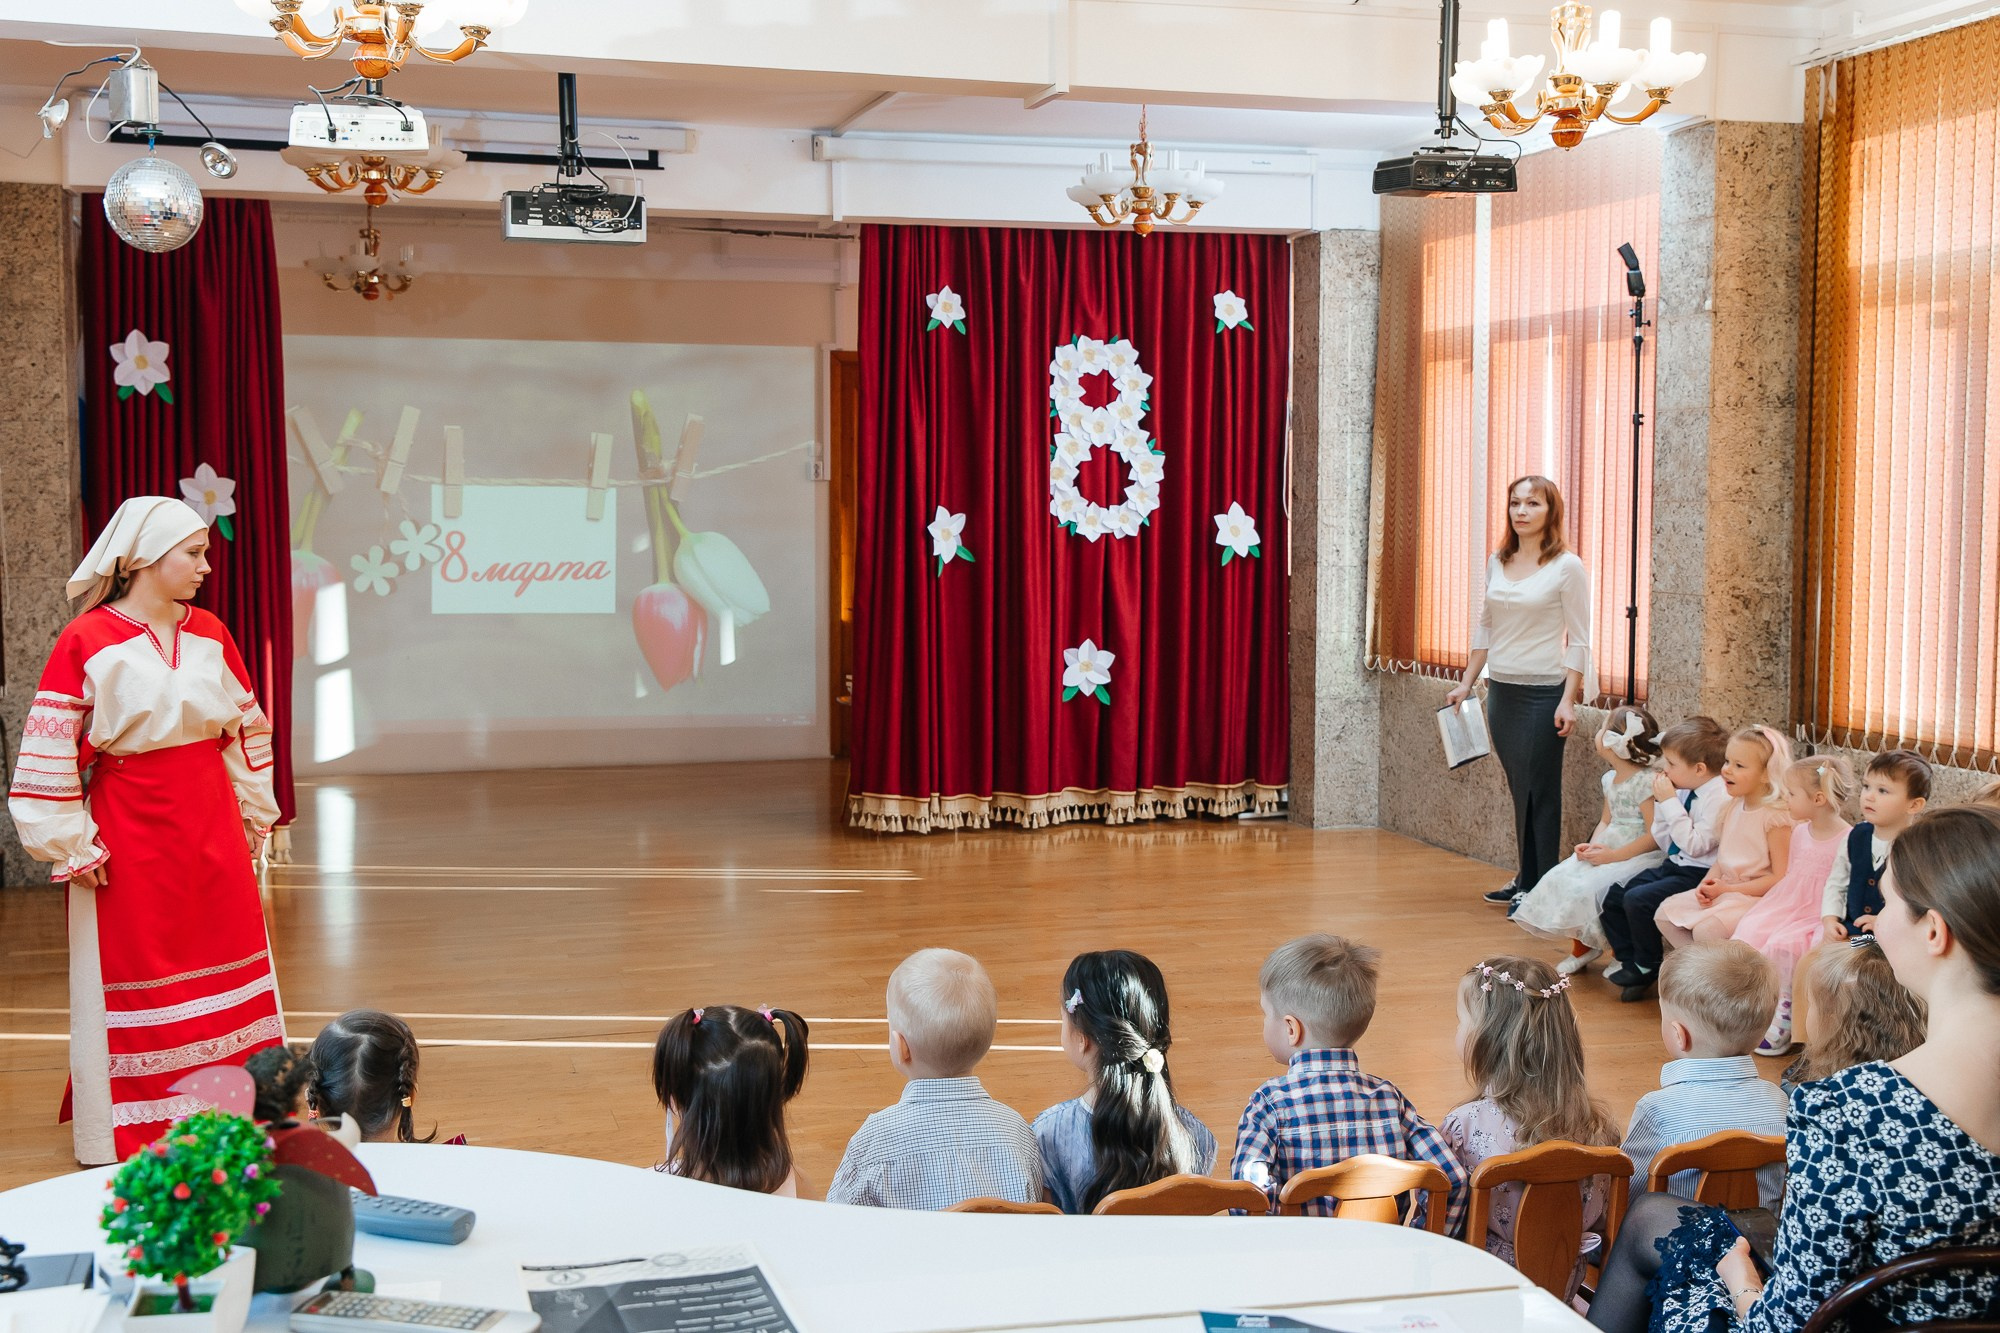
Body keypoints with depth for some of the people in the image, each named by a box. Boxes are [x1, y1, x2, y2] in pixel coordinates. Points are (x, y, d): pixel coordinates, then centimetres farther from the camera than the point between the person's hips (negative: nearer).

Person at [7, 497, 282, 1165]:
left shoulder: (210, 634, 4)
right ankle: (128, 1143, 18)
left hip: (212, 836, 5)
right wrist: (74, 846, -9)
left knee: (226, 973, 12)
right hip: (129, 844, -5)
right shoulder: (85, 644, -11)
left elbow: (247, 729, 13)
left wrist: (253, 814, 12)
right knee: (131, 986, 6)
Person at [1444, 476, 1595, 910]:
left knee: (1539, 791, -2)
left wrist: (1569, 700, -13)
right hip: (1501, 690, 6)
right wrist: (1466, 683, 15)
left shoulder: (1567, 567, -7)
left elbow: (1579, 641, -8)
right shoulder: (1498, 563, 9)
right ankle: (1525, 880, 18)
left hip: (1543, 692, -6)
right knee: (1519, 789, 11)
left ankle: (1543, 886, 5)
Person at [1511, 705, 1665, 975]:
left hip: (1640, 855, -9)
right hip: (1608, 848, 9)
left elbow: (1655, 836, -21)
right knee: (1560, 879, -5)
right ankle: (1581, 947, 11)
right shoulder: (1610, 779, 10)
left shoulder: (1646, 782, -18)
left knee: (1589, 888, -25)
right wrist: (1592, 846, -4)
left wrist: (1613, 856, -22)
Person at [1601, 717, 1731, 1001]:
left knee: (1637, 900, -23)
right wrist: (1661, 802, 2)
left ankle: (1648, 967, -1)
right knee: (1613, 897, 1)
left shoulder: (1719, 797, -19)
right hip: (1672, 866, 9)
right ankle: (1629, 961, 11)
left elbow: (1695, 845, -26)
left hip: (1697, 874, -9)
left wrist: (1670, 803, -21)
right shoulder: (1684, 793, 7)